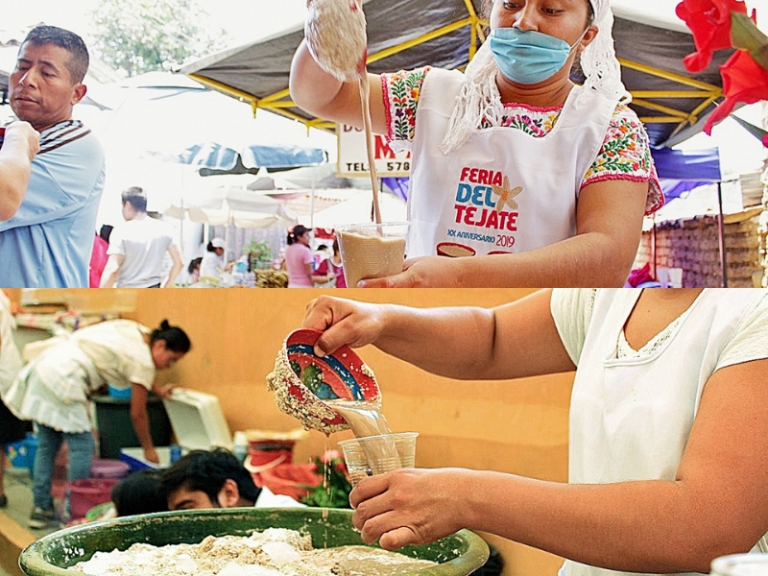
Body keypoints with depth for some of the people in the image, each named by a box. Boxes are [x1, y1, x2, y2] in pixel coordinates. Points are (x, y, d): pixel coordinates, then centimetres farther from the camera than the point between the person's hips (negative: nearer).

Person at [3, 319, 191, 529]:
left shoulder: (138, 331, 12)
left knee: (47, 445, 14)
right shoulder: (143, 360, -12)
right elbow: (137, 414, -3)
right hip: (62, 379, -10)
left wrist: (157, 389, 35)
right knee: (82, 446, -6)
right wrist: (149, 449, 8)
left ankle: (41, 509, 19)